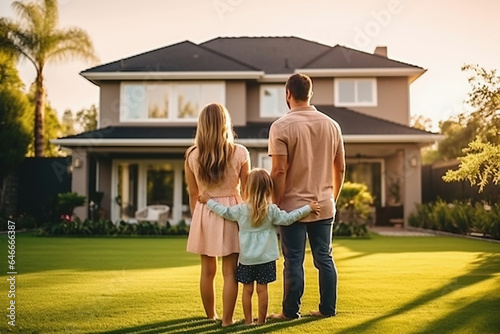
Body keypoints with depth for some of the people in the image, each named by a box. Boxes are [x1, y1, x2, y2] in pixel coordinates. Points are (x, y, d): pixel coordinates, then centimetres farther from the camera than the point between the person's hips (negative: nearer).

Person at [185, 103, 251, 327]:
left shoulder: (192, 155, -2)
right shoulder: (240, 153, -7)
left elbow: (193, 194, 5)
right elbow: (246, 191, 0)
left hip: (204, 212, 2)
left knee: (207, 270, 14)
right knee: (230, 271, 5)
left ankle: (210, 315, 30)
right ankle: (227, 320, 10)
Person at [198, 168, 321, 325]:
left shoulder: (241, 209, -5)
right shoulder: (272, 210, -7)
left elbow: (224, 211, 3)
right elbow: (288, 218, -4)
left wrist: (209, 201, 17)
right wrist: (308, 208, 3)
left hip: (246, 258, 0)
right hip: (265, 258, 0)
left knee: (247, 290, 7)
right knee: (262, 289, 5)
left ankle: (248, 321, 15)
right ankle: (261, 321, 13)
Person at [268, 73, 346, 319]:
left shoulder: (281, 126, -11)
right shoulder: (331, 124, 4)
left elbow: (279, 172, -16)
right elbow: (340, 168, 9)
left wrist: (274, 205, -6)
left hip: (293, 206, -4)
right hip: (324, 206, 4)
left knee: (294, 261, 5)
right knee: (324, 258, 13)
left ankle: (291, 312, 14)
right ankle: (327, 308, 20)